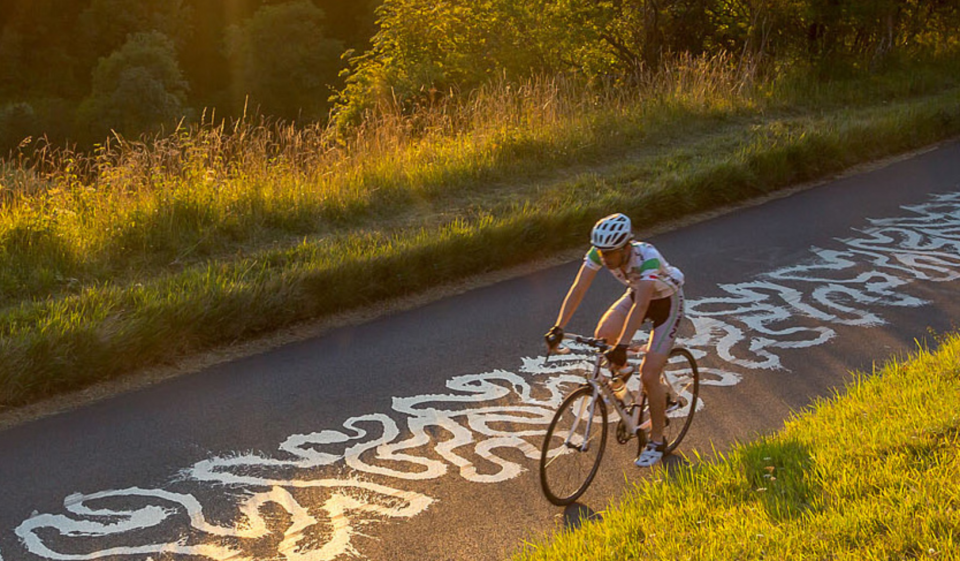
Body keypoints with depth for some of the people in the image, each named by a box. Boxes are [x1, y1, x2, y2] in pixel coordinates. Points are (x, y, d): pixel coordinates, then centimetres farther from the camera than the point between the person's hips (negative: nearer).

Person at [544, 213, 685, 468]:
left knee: (648, 375, -12)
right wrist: (558, 328, -32)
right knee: (603, 336, -19)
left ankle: (656, 441, 6)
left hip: (667, 302, -6)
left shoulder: (647, 258, -39)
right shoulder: (599, 252, -24)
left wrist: (623, 346, -53)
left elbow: (640, 306, -46)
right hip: (637, 294, 6)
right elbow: (578, 289, -24)